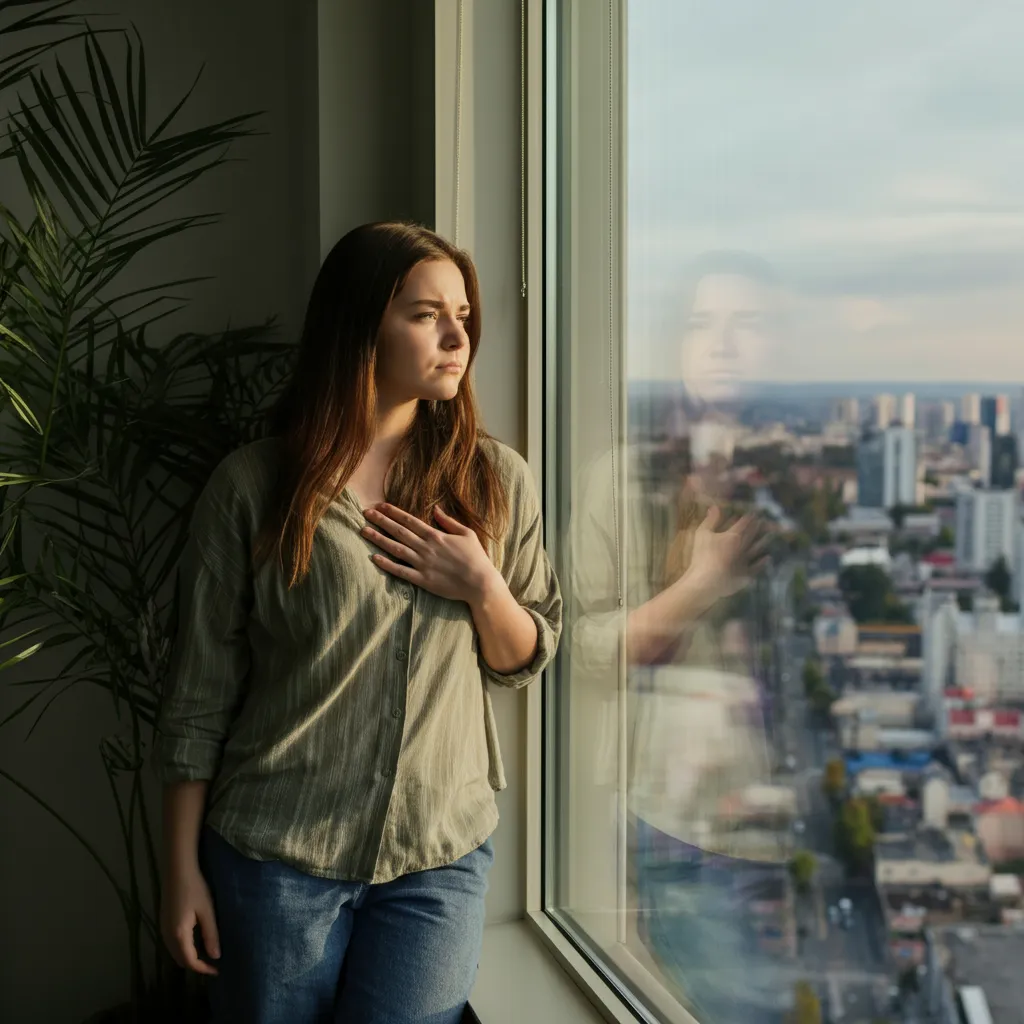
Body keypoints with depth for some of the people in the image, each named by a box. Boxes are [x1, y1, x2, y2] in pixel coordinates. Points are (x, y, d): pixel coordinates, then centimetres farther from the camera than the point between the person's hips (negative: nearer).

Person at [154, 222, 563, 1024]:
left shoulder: (497, 481, 1)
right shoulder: (253, 486, -6)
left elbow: (526, 659, 9)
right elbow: (199, 696, -2)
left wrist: (483, 588, -11)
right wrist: (182, 872, -2)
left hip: (443, 855, 2)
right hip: (276, 855, -1)